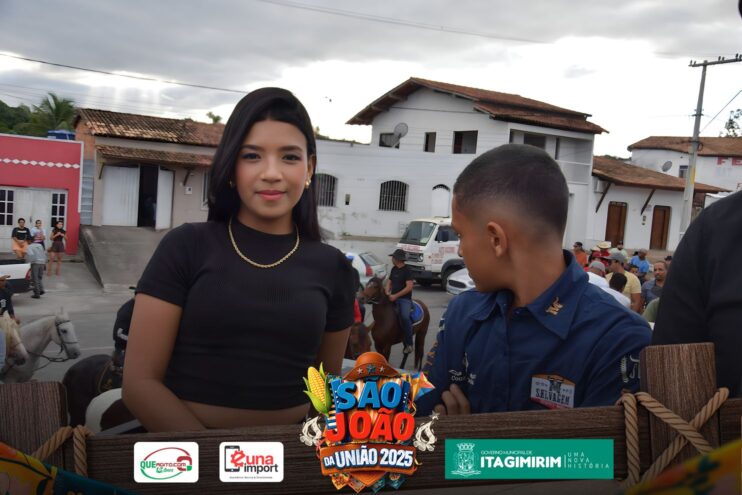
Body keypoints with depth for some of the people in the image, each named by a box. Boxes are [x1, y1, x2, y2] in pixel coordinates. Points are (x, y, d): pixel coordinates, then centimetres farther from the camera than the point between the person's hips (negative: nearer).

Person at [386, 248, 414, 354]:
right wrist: (387, 292, 0)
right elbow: (389, 282, 21)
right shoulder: (394, 269, 14)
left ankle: (409, 344, -19)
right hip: (393, 298, 8)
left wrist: (396, 296, -18)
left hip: (404, 299, -8)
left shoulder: (407, 270, -8)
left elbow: (409, 287, -16)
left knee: (404, 317, -29)